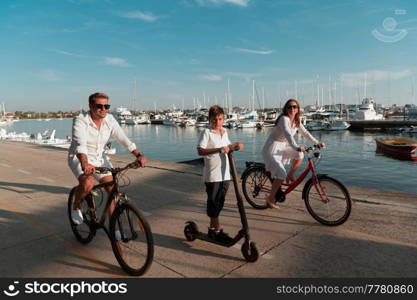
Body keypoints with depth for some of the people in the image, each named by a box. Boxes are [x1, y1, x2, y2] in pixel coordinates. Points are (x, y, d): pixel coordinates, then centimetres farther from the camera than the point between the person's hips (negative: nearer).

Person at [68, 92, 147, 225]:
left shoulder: (110, 120, -9)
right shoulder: (80, 121, -22)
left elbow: (123, 139, -15)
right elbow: (80, 144, -37)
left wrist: (138, 155, -29)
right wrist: (84, 164, -55)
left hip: (99, 158, 5)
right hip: (79, 158, -4)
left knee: (113, 189, -5)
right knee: (88, 184, -32)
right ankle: (76, 207, 2)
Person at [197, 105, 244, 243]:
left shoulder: (224, 132, 12)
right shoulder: (207, 133, -10)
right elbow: (200, 150, -20)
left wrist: (235, 145, 7)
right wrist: (218, 149, -27)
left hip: (225, 174, 7)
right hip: (212, 175, -7)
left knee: (219, 203, 14)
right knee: (213, 203, 2)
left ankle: (212, 228, 27)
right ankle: (218, 230, 12)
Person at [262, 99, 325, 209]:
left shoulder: (296, 121, 6)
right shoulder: (284, 119, -20)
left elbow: (305, 132, 12)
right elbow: (288, 134, -34)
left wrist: (317, 143, 3)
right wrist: (296, 147, -47)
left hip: (282, 147, 8)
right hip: (272, 148, -8)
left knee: (300, 155, -6)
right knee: (281, 174, -17)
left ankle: (290, 175, 15)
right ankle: (270, 200, -5)